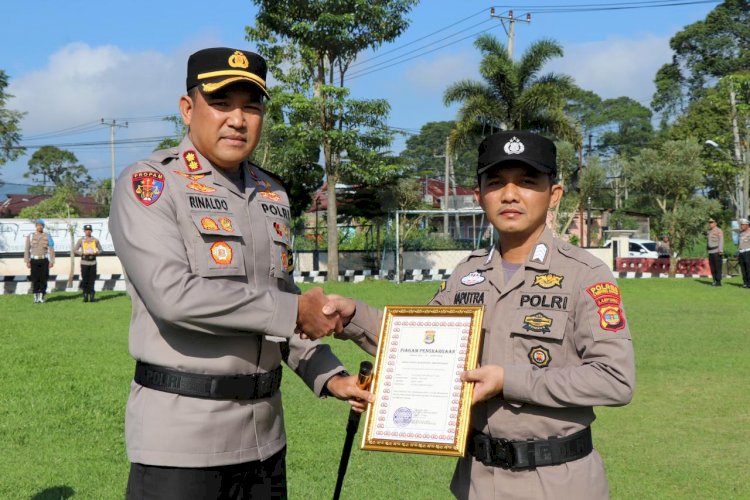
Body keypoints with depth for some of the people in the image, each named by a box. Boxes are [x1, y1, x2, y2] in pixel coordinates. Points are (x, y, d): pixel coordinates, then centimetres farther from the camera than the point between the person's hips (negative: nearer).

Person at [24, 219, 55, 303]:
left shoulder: (48, 236, 3)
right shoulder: (30, 236, 4)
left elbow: (51, 249, 1)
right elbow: (27, 249, 4)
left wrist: (52, 261, -5)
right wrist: (27, 261, -3)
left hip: (44, 261, 0)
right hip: (34, 261, 0)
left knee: (43, 279, -1)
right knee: (35, 279, 1)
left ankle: (41, 297, 6)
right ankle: (36, 297, 8)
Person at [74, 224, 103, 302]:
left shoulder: (95, 240, 9)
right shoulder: (81, 240, 5)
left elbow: (100, 250, 15)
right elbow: (74, 250, 3)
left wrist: (96, 253, -7)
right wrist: (82, 253, -12)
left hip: (93, 262, 1)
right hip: (84, 262, -1)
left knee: (92, 280, 0)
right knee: (85, 280, -2)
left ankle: (91, 296, 4)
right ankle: (85, 295, 4)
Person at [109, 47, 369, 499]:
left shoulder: (272, 193, 12)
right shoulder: (149, 183, -9)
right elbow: (172, 294, -22)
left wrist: (329, 376, 5)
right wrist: (293, 310, -15)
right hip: (180, 433, -6)